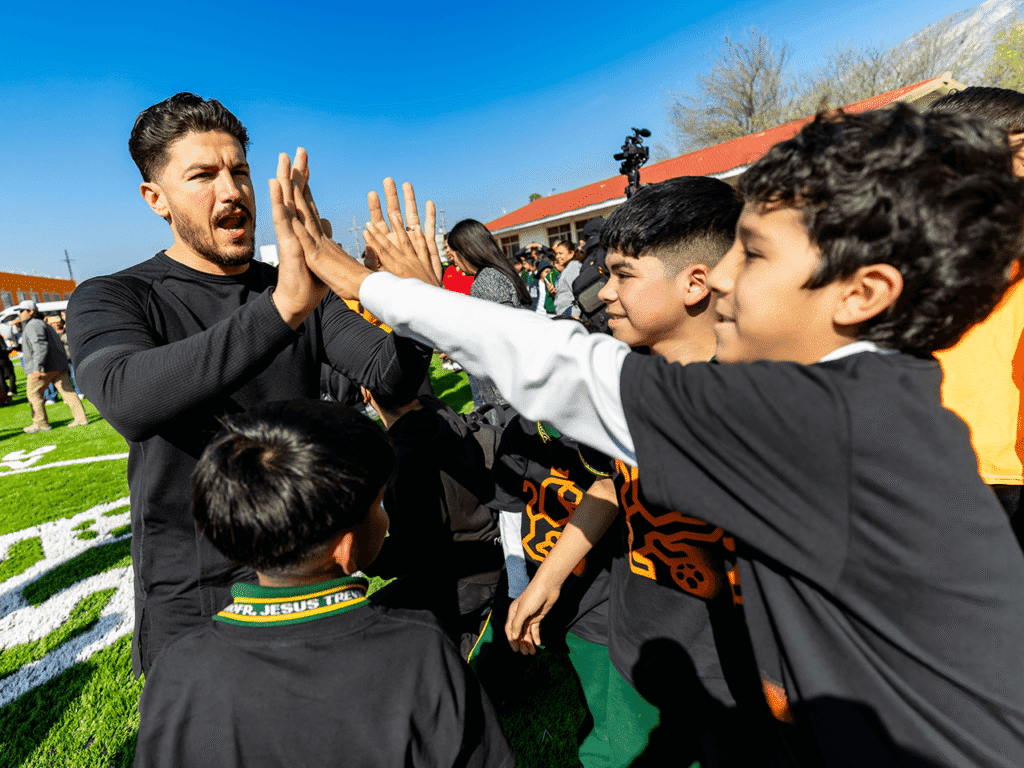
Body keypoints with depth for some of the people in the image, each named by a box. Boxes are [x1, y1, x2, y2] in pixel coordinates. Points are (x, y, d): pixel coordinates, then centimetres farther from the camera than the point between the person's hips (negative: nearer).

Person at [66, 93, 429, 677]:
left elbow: (387, 372, -13)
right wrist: (280, 309, -45)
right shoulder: (109, 300, -9)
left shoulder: (301, 293, 1)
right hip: (191, 601, -2)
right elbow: (130, 401, -32)